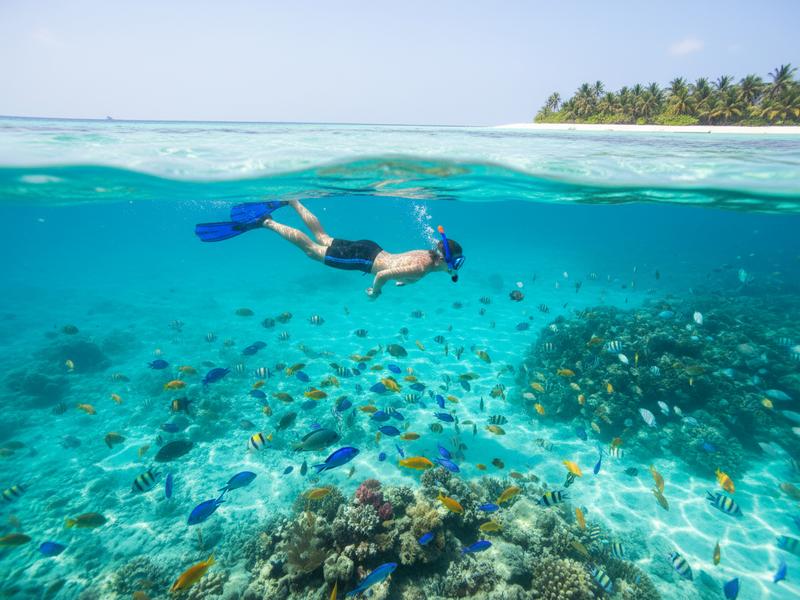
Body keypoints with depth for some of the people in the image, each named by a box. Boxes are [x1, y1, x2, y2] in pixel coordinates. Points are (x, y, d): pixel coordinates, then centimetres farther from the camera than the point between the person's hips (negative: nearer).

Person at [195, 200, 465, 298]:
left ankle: (290, 201, 27)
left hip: (368, 248, 7)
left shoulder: (427, 253, 1)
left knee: (322, 238, 21)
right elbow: (383, 274, -30)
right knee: (312, 249, 2)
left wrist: (405, 281, 19)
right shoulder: (422, 268, -27)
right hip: (363, 256, -7)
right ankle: (266, 223, 5)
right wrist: (375, 290, -14)